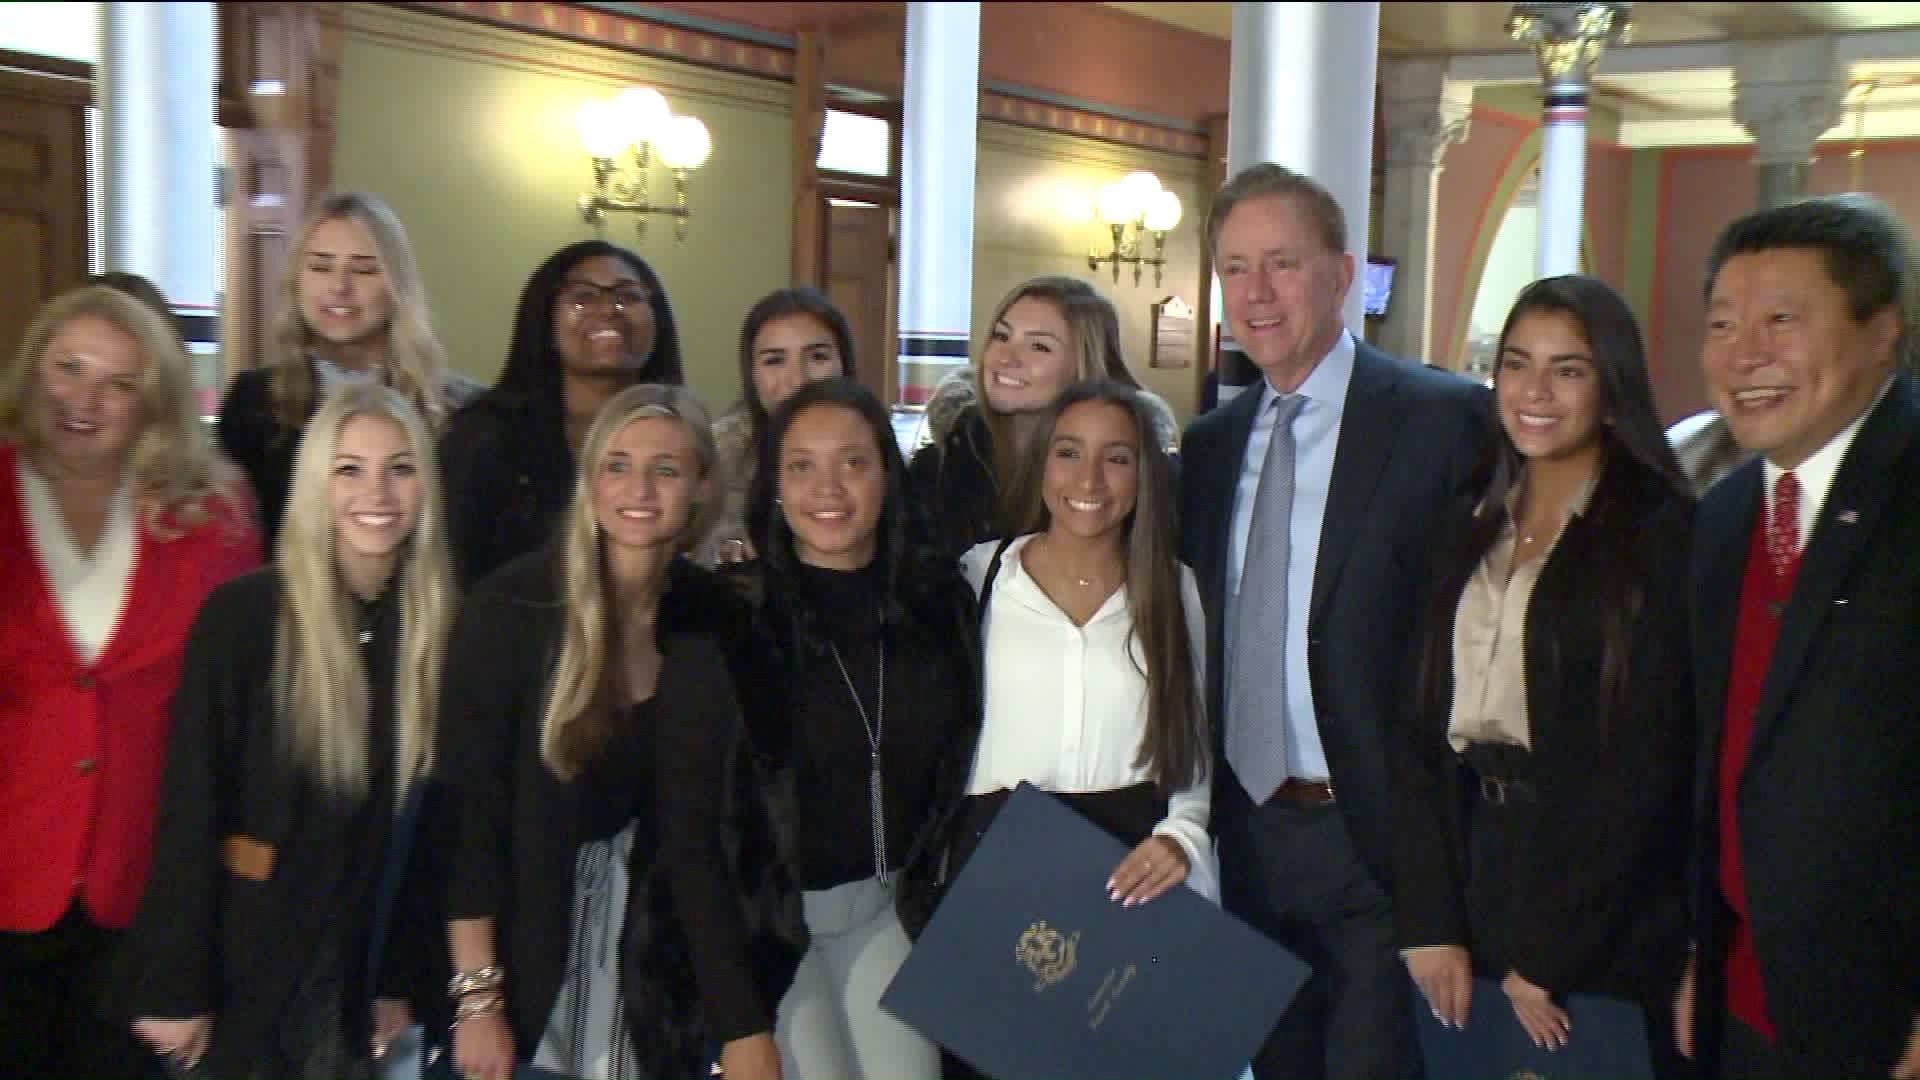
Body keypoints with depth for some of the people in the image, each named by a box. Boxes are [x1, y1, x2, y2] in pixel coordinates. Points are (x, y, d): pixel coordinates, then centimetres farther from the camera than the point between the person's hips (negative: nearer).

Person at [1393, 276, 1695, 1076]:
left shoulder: (1661, 533, -8)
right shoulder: (1470, 531, 8)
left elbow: (1647, 758, -13)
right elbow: (1421, 725, 3)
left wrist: (1545, 956, -12)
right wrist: (1429, 922, -6)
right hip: (1470, 866, 5)